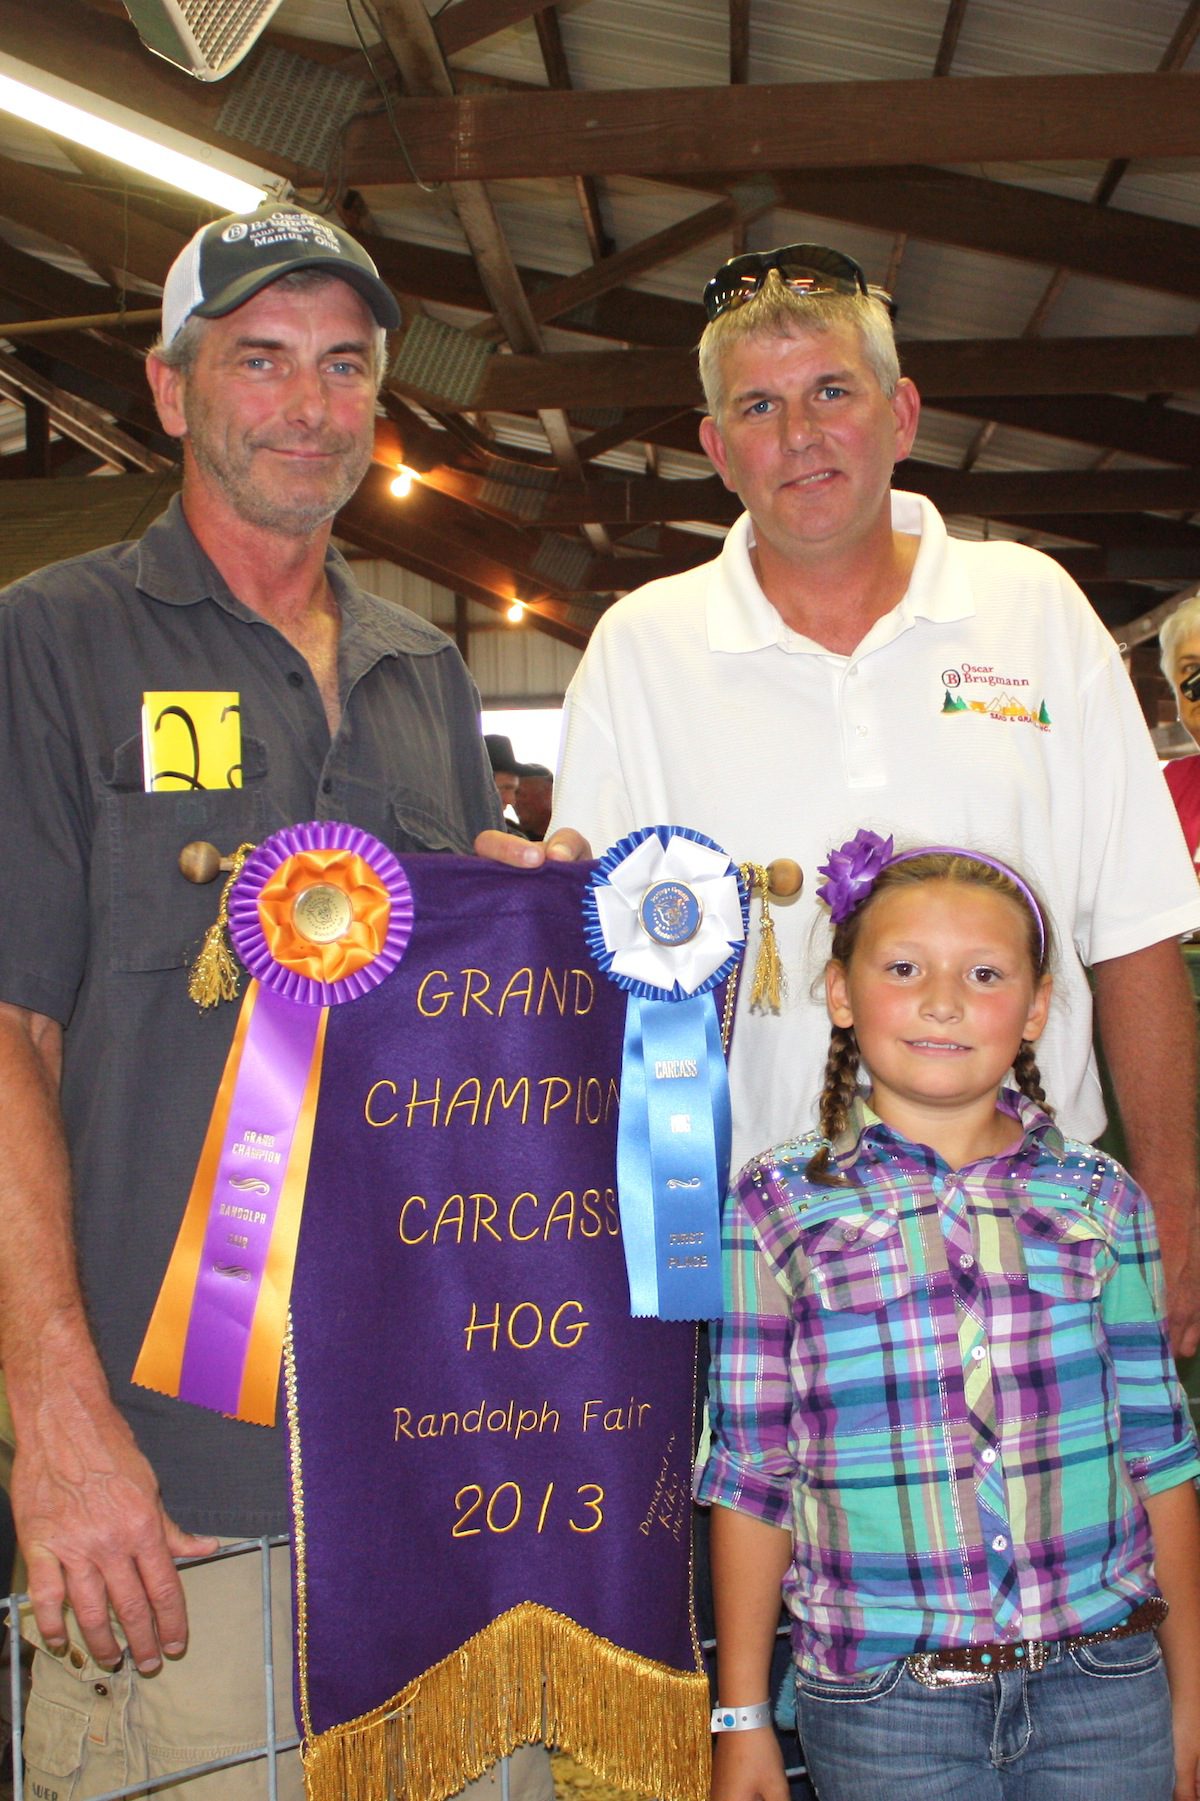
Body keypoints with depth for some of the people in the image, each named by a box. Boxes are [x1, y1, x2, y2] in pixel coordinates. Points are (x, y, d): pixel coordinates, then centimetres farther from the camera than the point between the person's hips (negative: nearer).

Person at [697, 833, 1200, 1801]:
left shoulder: (1100, 1201, 3)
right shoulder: (775, 1206, -3)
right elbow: (751, 1473, -1)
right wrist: (743, 1717, 1)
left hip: (1105, 1688, 2)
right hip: (881, 1702, -1)